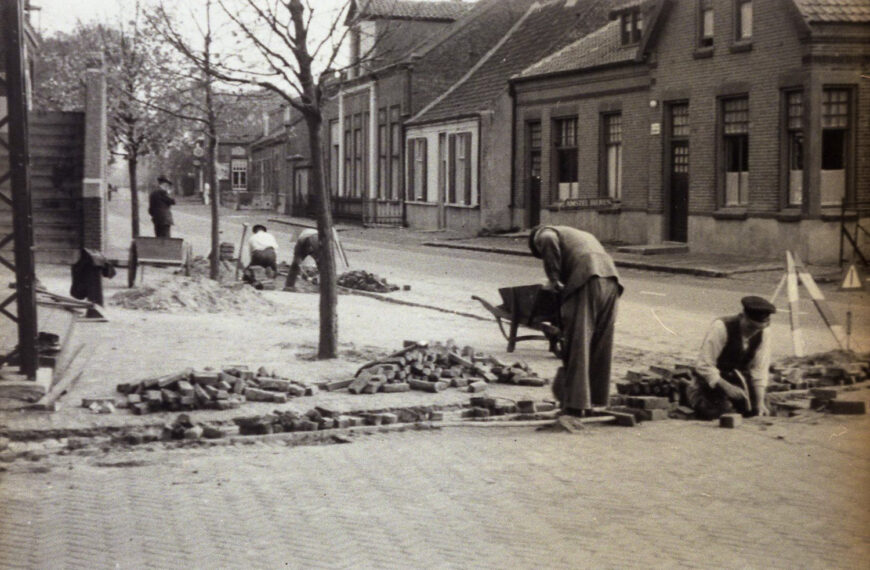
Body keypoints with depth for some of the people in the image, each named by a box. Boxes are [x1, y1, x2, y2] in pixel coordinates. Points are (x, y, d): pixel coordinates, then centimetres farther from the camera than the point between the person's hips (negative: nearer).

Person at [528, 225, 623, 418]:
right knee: (600, 345, 13)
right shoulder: (583, 235, 39)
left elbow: (549, 242, -7)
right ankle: (597, 400, 17)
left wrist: (554, 279, -3)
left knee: (577, 344, -4)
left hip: (586, 280, -7)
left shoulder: (543, 233, 19)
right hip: (611, 281, 7)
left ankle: (576, 403, -6)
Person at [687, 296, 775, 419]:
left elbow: (759, 371, -7)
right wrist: (726, 387, -32)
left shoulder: (763, 335, -9)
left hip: (740, 380, 5)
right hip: (712, 381, -5)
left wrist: (760, 403, -18)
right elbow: (704, 366, -24)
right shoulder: (721, 327, -24)